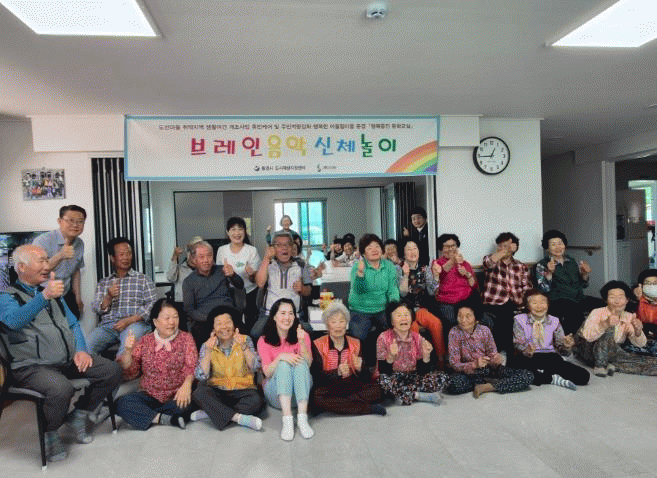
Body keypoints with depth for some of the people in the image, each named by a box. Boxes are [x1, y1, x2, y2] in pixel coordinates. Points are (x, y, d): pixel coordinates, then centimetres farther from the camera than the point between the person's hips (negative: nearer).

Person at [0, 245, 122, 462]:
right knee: (62, 388, -35)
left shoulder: (53, 294, 21)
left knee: (112, 370, -10)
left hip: (69, 360, 7)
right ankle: (49, 435, -4)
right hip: (33, 367, -7)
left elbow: (73, 324, 22)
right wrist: (44, 297, -42)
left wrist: (81, 350, 4)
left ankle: (79, 416, 10)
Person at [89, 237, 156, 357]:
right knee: (88, 345, -28)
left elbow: (151, 305, 3)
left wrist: (129, 320, -11)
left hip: (135, 323, -2)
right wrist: (109, 297, -6)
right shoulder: (103, 283, 25)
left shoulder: (143, 280, 16)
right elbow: (97, 309, 15)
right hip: (108, 325, 2)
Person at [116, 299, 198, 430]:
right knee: (121, 403, -23)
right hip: (149, 396, 1)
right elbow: (130, 374, 3)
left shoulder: (186, 338, 3)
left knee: (189, 402, -32)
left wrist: (187, 384, -31)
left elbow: (191, 367, -10)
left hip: (176, 397, -1)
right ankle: (164, 419, -21)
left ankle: (144, 415, -13)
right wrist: (128, 351, -14)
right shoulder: (145, 341, 7)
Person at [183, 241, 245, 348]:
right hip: (203, 320, 0)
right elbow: (189, 310, 5)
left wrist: (232, 275, -24)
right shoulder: (189, 281, 13)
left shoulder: (221, 271, 15)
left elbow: (240, 285, 0)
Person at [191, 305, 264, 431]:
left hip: (242, 391, 0)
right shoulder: (207, 346, 3)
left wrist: (243, 346, -21)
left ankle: (210, 413, -21)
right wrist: (208, 351, -18)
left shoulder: (245, 340, 3)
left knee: (256, 401, -31)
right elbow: (201, 376, -8)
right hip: (217, 391, 1)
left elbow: (255, 367, -10)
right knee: (199, 393, -29)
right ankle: (238, 417, -29)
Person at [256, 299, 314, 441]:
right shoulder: (264, 341, 4)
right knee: (284, 365, -28)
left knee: (300, 363, -27)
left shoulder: (302, 336, 7)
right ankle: (287, 419, -41)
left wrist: (302, 342, -25)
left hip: (300, 391, 1)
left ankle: (302, 418, -38)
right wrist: (280, 357, -26)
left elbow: (308, 364, -9)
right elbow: (267, 372, -8)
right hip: (275, 394, -1)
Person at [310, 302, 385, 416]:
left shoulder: (356, 344, 10)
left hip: (352, 387, 3)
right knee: (316, 397, -35)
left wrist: (359, 368, -20)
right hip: (329, 389, -2)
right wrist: (337, 372, -28)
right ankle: (369, 408, -29)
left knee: (375, 390, -21)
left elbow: (366, 378, 4)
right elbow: (316, 376, -11)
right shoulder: (318, 345, 1)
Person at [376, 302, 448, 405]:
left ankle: (403, 395, -21)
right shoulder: (384, 338, -11)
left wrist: (426, 355, -22)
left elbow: (423, 371, -3)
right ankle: (423, 396, -20)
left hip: (413, 378, 3)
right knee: (384, 380, -36)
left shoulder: (417, 338, -1)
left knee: (441, 377, -14)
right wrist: (391, 356, -35)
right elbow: (383, 372, -17)